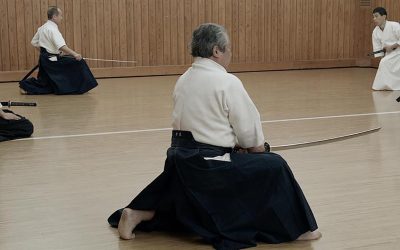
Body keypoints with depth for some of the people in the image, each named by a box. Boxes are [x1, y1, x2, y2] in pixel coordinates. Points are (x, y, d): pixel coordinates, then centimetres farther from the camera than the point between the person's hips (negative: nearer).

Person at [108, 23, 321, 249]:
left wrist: (238, 145, 15)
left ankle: (137, 214, 19)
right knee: (274, 167, 4)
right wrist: (257, 150, 14)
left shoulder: (184, 80, 9)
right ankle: (297, 228, 12)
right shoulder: (227, 82, -14)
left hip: (181, 160, 8)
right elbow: (249, 129, -7)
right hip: (210, 163, -8)